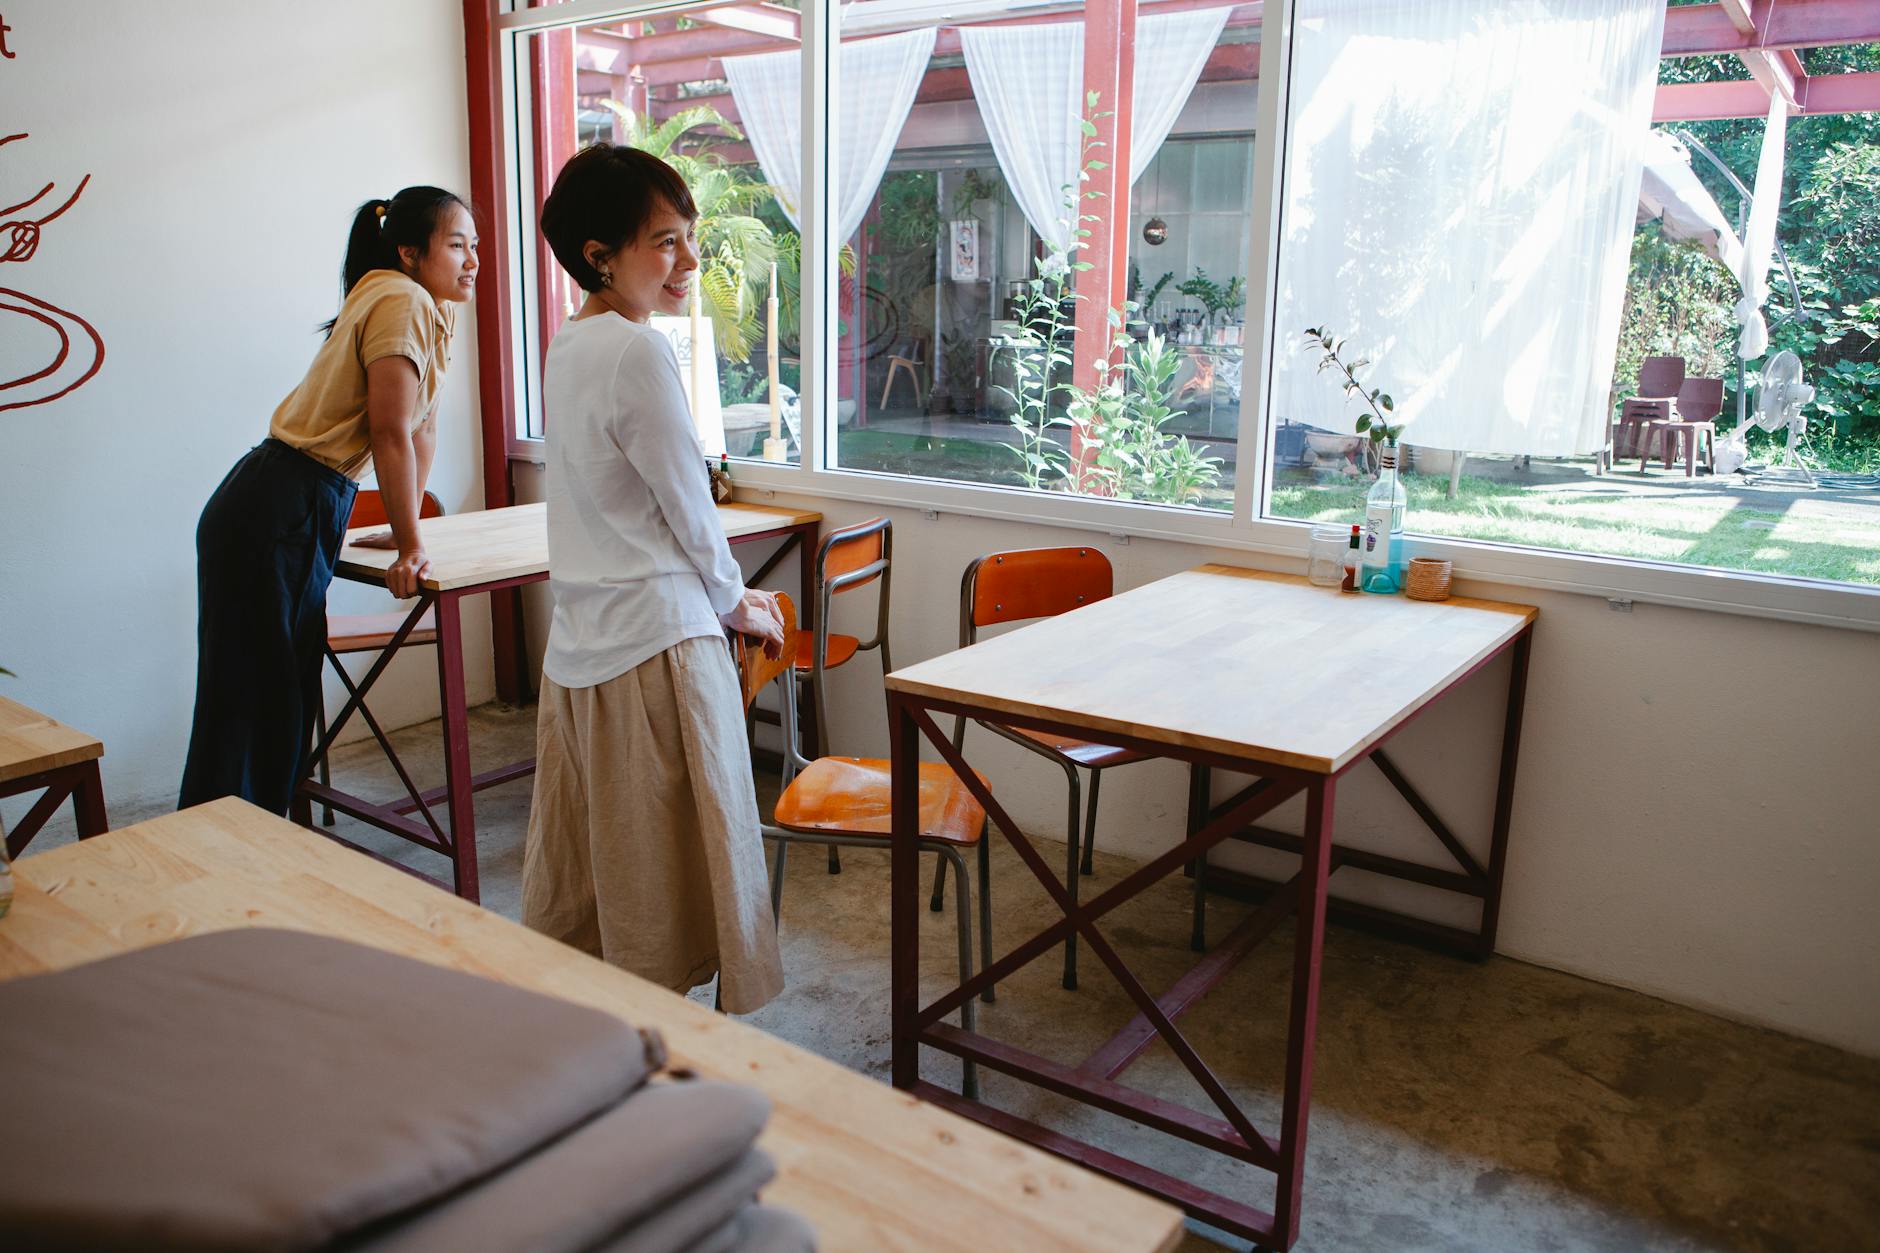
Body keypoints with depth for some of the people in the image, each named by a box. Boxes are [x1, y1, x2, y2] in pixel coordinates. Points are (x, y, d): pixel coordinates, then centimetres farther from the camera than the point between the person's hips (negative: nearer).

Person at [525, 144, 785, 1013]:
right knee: (660, 879, 4)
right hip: (655, 644, -9)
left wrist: (723, 593, 18)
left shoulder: (568, 346, 11)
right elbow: (690, 512, -11)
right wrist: (740, 606, 6)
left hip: (577, 641, 9)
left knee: (579, 880, 19)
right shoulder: (639, 352, -17)